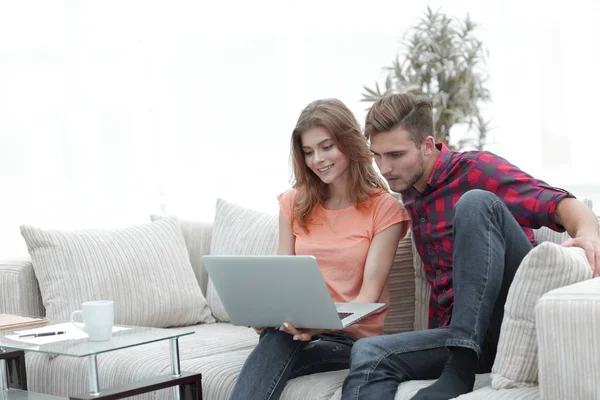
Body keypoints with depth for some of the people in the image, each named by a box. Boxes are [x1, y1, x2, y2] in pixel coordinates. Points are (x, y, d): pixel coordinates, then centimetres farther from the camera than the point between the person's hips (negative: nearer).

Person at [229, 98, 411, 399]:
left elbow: (369, 294, -9)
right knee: (276, 337, -36)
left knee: (278, 341, -35)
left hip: (352, 336, -3)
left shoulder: (384, 208, -1)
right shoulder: (294, 204, 12)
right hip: (297, 328, 3)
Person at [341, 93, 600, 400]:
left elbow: (559, 204, -16)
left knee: (475, 202, -28)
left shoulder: (475, 170, -2)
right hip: (453, 332, 6)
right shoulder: (409, 196, 19)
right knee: (368, 354, -23)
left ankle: (461, 369, -33)